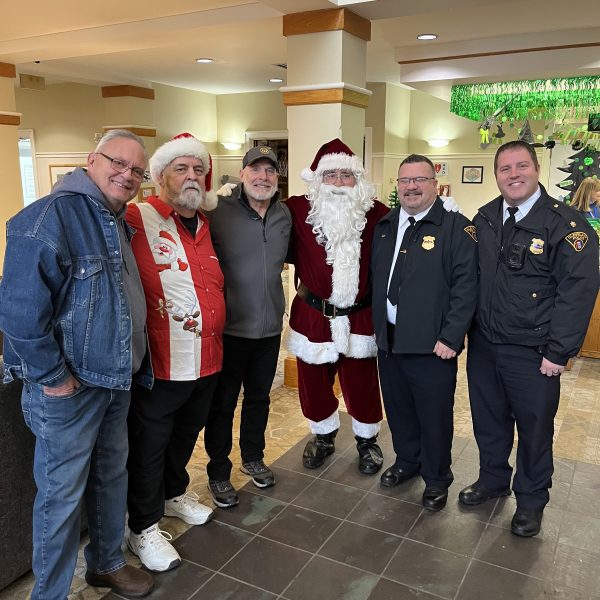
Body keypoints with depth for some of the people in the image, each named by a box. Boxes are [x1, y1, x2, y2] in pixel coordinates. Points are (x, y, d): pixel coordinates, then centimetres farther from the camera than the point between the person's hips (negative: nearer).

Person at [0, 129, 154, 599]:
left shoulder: (119, 224, 9)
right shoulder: (51, 217, -19)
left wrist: (136, 363, 13)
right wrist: (52, 377, -19)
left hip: (116, 381, 8)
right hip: (68, 387, -8)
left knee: (113, 477, 21)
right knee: (62, 494, 7)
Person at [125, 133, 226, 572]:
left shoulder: (204, 224, 11)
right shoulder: (138, 219, -14)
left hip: (208, 358, 7)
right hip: (162, 364, -7)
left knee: (186, 435, 25)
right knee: (149, 445, 10)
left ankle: (174, 493, 49)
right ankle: (144, 529, 30)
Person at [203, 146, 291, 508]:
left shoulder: (284, 215, 5)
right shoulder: (219, 212, -13)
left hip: (270, 326, 5)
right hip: (231, 328, -5)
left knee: (259, 397, 20)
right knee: (223, 403, 8)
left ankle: (253, 457, 41)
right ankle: (219, 473, 26)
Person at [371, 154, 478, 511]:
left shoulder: (457, 227, -9)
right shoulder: (384, 226, 10)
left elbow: (466, 286, -14)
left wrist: (451, 337, -17)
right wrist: (376, 327, 10)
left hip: (432, 344, -5)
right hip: (389, 340, 5)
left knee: (434, 415, 8)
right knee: (398, 409, 18)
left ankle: (437, 478, 30)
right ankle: (407, 461, 42)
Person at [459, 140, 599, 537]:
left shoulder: (566, 223, -12)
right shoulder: (484, 219, 4)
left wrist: (558, 353, -15)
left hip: (533, 355, -4)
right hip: (483, 346, 4)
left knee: (534, 429, 12)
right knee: (489, 420, 19)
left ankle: (531, 499, 34)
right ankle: (493, 479, 42)